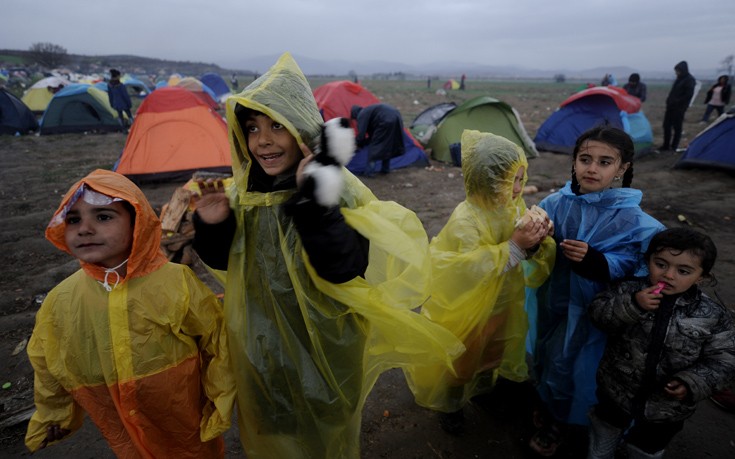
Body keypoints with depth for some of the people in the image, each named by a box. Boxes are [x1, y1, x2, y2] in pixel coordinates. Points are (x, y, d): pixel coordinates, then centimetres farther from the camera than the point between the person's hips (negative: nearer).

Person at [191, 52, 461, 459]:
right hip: (260, 344, 5)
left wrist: (311, 197, -41)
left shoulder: (336, 189, -22)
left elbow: (344, 268, -34)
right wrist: (212, 226, -17)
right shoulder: (246, 190, -6)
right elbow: (226, 260, 3)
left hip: (321, 348, -5)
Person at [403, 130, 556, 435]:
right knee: (458, 360, 17)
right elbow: (472, 269, -39)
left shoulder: (515, 206, -12)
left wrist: (537, 241, -27)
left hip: (503, 304, 7)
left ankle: (484, 390, 60)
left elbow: (527, 259, -5)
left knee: (493, 352, 30)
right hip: (467, 310, -6)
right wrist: (513, 247, -41)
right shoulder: (465, 220, -32)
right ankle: (450, 405, 47)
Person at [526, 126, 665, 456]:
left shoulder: (631, 218, -15)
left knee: (564, 363, 9)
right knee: (543, 355, 21)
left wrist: (594, 260, -33)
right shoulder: (556, 203, -8)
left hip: (586, 305, -3)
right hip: (548, 296, 3)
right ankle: (545, 402, 51)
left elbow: (628, 264, -14)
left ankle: (559, 421, 39)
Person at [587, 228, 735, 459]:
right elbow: (597, 313, -21)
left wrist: (691, 384, -22)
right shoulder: (630, 290, -16)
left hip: (668, 406, 0)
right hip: (616, 390, 0)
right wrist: (631, 305, -35)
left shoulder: (712, 315, -13)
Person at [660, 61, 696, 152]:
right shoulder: (679, 79, 15)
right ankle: (666, 145, 13)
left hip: (679, 108, -8)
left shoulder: (690, 80, -8)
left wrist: (677, 102, -15)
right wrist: (669, 101, 8)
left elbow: (688, 95, -14)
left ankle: (674, 147, 2)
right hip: (671, 106, 8)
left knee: (677, 127, -2)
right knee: (666, 125, 7)